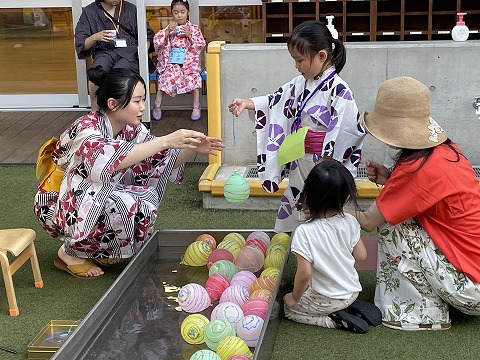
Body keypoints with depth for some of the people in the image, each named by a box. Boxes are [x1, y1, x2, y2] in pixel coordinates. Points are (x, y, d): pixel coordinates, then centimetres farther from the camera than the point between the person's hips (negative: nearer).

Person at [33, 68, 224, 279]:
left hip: (96, 200, 7)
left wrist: (193, 149, -20)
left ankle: (99, 251, 5)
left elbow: (163, 161, 0)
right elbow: (109, 160, -47)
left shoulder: (131, 129, -6)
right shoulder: (86, 129, -27)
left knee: (145, 200, -14)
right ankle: (70, 253, -6)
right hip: (59, 208, -7)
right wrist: (165, 141, -50)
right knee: (123, 205, -29)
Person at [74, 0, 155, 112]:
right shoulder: (89, 11, 12)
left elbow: (148, 35, 19)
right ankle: (94, 113, -23)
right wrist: (95, 37, -11)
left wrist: (144, 47, -3)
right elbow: (81, 45, 9)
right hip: (105, 52, 0)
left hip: (130, 51, 0)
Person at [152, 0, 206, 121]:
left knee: (193, 76, -27)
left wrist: (189, 36, -14)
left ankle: (196, 106, -14)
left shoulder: (194, 28, 6)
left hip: (189, 60, -1)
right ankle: (157, 104, -10)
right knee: (168, 75, -25)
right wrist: (167, 32, -15)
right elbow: (157, 41, 0)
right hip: (171, 61, 1)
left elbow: (201, 45, -2)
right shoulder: (170, 27, 9)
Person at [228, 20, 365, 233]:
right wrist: (248, 103, -1)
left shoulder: (338, 90, -18)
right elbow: (275, 101, 13)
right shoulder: (300, 84, 6)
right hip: (299, 166, 8)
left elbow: (352, 129, -22)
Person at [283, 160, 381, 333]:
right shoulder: (349, 222, -14)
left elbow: (305, 273, -27)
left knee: (289, 309, 18)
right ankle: (352, 306, 11)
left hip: (326, 300, -6)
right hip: (353, 291, 6)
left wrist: (294, 297, -9)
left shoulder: (304, 232, -27)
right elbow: (361, 255, -4)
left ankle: (335, 320, 1)